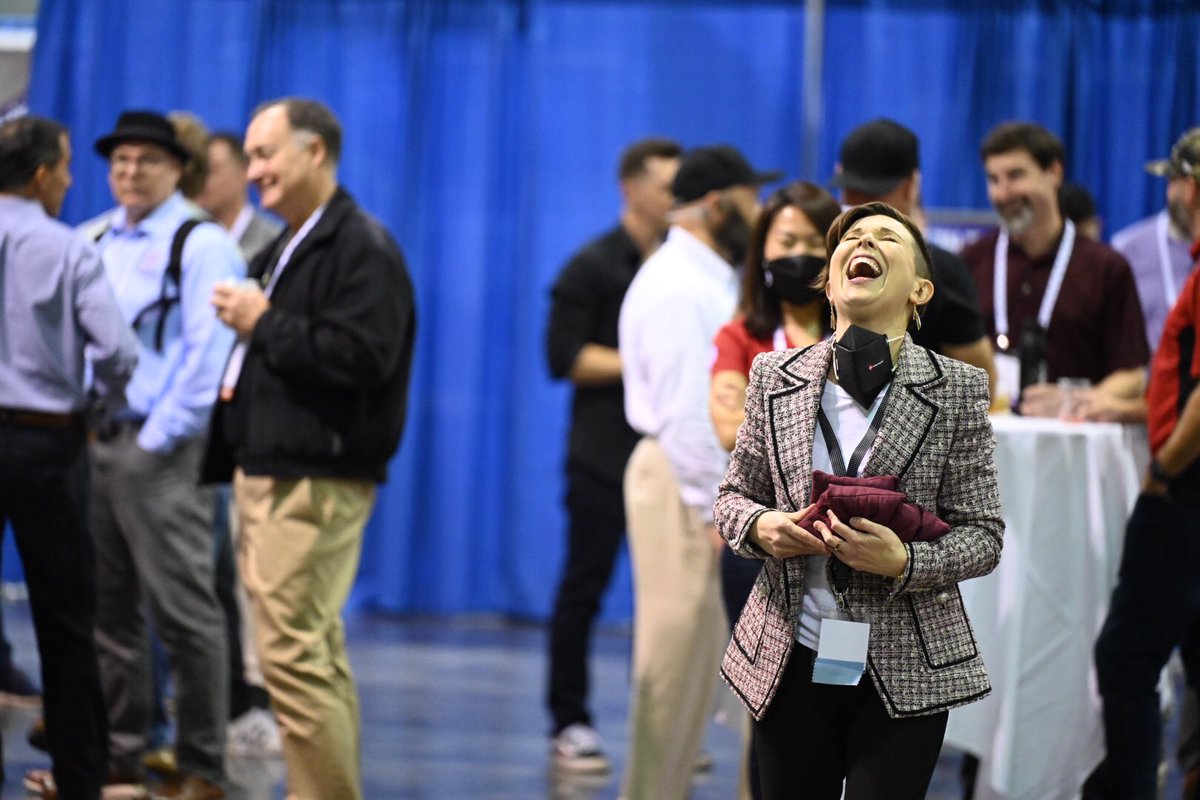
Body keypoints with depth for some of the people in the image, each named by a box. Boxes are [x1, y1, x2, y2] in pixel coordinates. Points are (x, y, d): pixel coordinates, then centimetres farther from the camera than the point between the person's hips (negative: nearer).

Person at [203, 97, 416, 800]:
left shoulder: (363, 247, -12)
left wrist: (262, 325, -17)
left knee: (292, 651, -13)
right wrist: (239, 386, 12)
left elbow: (360, 357, -25)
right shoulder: (284, 251, 19)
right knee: (317, 651, 13)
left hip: (316, 479, -10)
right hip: (269, 470, 10)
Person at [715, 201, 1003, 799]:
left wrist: (902, 562, -21)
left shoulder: (957, 391, -3)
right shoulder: (775, 378, 4)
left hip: (905, 677, -2)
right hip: (790, 661, 2)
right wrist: (761, 528, -11)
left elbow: (983, 535, -3)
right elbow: (733, 497, 12)